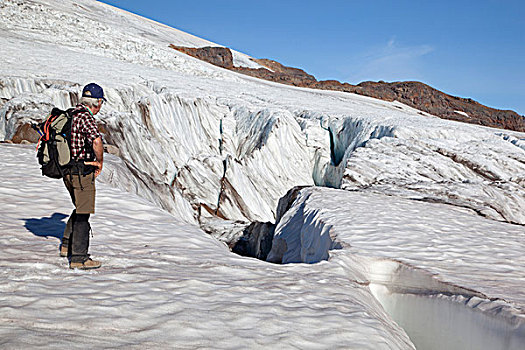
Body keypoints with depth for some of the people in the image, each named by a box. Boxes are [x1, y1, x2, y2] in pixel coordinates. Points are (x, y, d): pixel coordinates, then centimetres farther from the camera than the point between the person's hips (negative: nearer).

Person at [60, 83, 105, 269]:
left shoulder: (70, 115, 11)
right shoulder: (86, 117, -17)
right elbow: (97, 142, -34)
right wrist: (100, 162, -17)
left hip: (68, 170, 9)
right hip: (82, 172, -9)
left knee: (81, 208, 24)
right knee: (83, 213, -3)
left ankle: (67, 245, 32)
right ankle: (78, 257, 1)